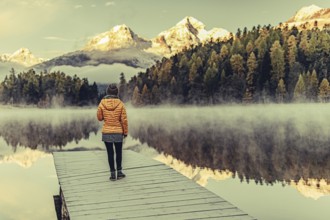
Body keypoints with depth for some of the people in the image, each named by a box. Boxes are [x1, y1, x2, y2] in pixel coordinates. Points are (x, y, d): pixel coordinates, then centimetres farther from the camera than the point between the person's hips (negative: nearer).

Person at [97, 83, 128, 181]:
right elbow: (124, 120, -7)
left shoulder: (102, 103, -9)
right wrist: (125, 132, 4)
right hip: (118, 132, 0)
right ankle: (119, 172, 19)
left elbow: (99, 118, 0)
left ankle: (112, 173, 11)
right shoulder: (120, 104, -11)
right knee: (119, 152, 16)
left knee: (110, 153, 9)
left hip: (106, 132, 0)